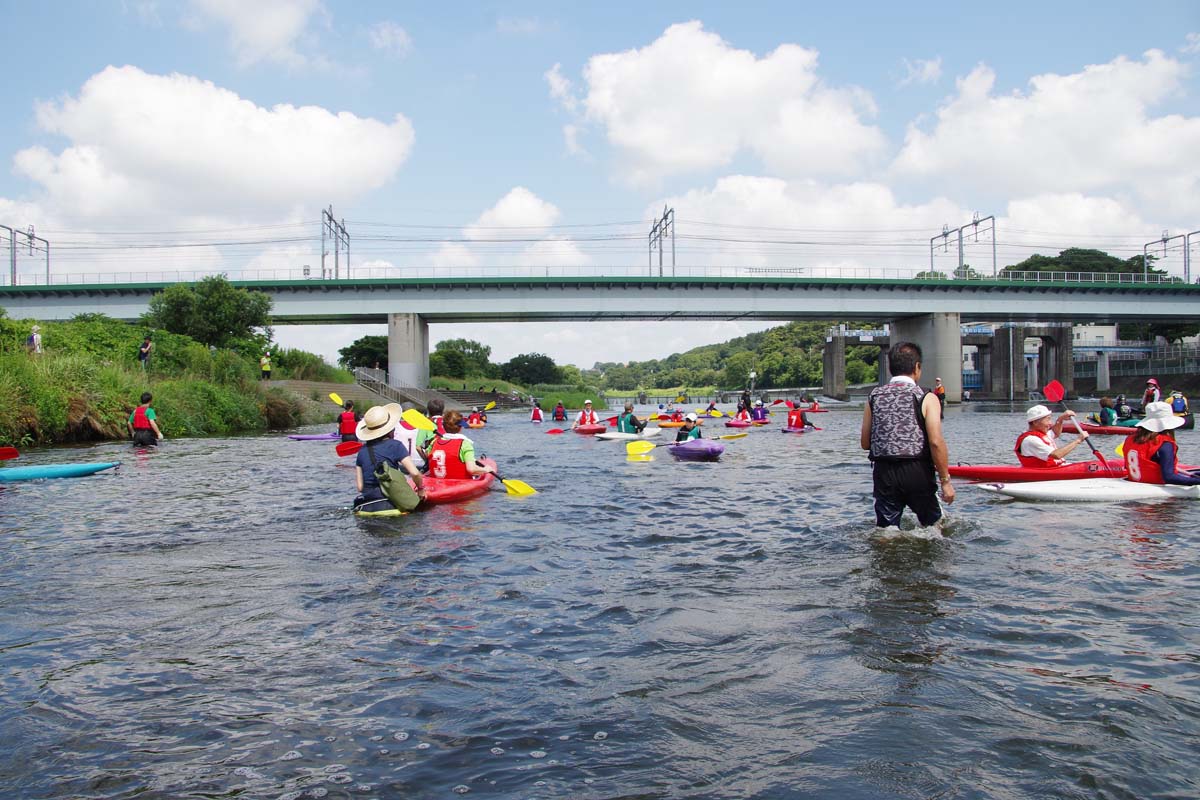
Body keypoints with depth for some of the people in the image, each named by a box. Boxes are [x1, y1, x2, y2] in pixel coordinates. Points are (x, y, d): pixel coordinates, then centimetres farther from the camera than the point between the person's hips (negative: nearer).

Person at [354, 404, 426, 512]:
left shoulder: (362, 451, 11)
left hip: (364, 506, 4)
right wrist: (421, 488, 7)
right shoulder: (395, 445, -2)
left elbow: (360, 487, 8)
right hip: (387, 505, -4)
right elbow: (415, 473, -10)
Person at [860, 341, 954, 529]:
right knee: (934, 526, 18)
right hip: (917, 472, -2)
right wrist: (945, 481, -6)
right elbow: (936, 442, -13)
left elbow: (864, 443, 8)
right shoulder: (926, 398, -4)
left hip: (883, 472, 3)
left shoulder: (874, 396, 6)